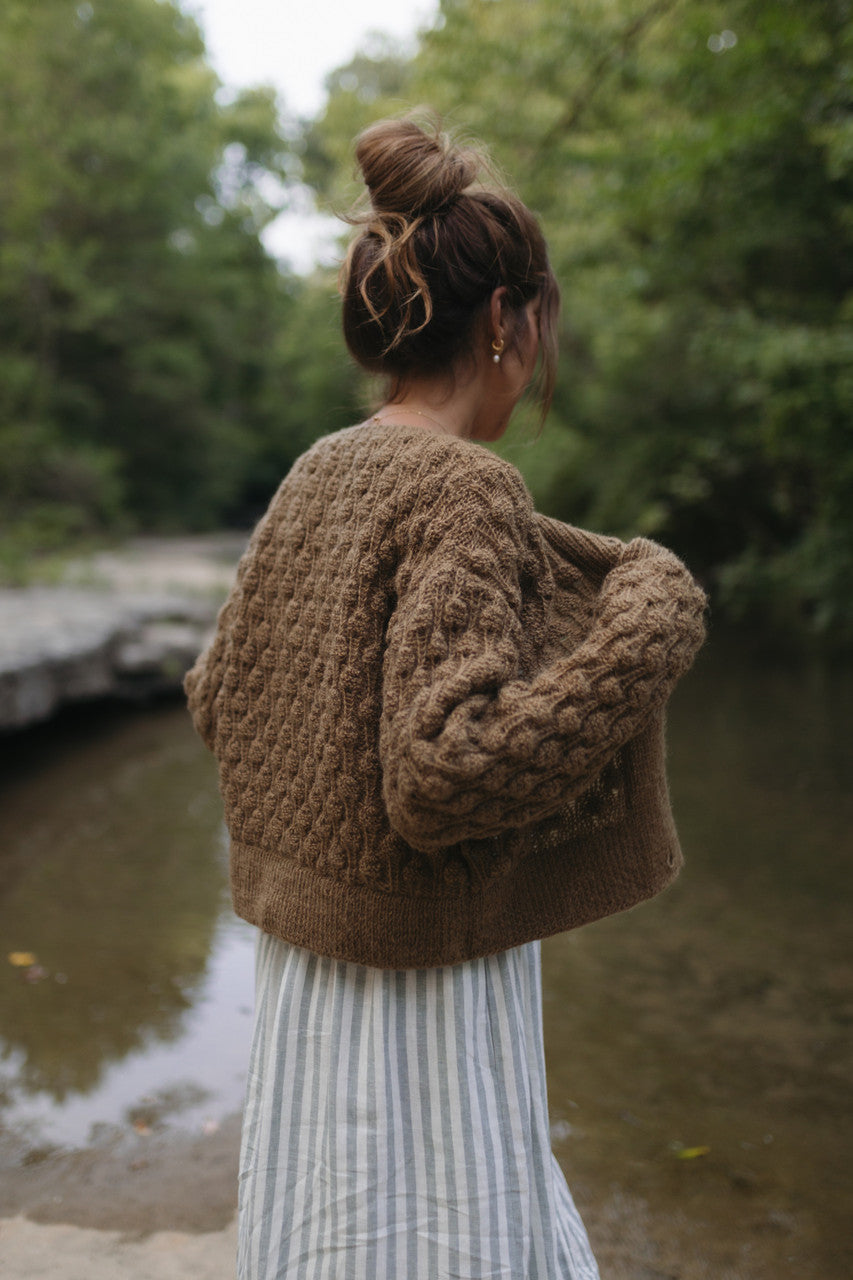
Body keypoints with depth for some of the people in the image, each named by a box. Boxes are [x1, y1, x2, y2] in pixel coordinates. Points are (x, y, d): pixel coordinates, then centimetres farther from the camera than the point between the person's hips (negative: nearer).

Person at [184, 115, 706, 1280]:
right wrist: (650, 623, -20)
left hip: (310, 963, 8)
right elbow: (450, 772, -29)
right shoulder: (465, 490, -20)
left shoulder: (316, 477, 4)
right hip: (433, 982, -8)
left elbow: (214, 700, 11)